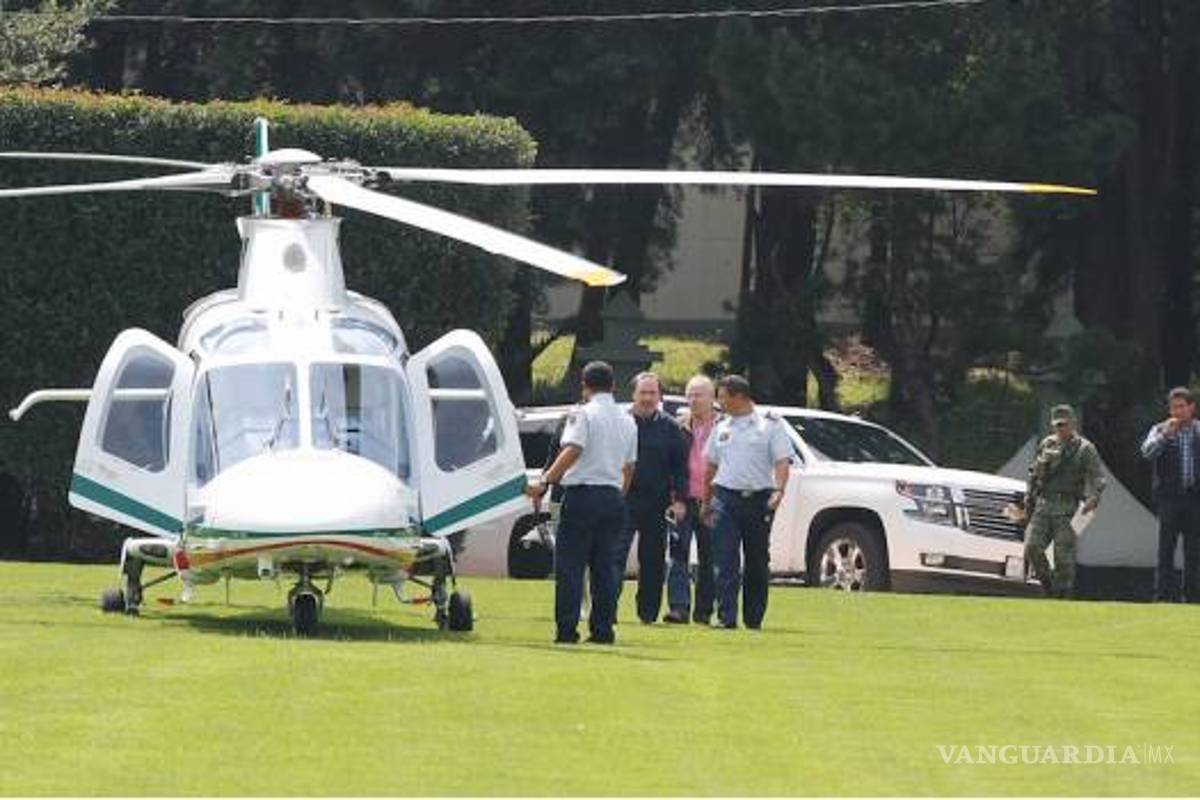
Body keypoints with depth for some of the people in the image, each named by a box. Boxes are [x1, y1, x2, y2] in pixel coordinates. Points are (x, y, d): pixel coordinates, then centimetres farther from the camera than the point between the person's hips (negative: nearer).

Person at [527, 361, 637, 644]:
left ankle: (566, 630, -9)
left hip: (583, 493, -6)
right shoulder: (627, 421, 14)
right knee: (604, 565, 10)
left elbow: (572, 451, -21)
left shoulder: (583, 414, -7)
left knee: (569, 566, -4)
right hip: (613, 497, 6)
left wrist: (545, 482, -25)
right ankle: (602, 629, 8)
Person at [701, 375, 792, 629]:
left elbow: (782, 461, -5)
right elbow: (711, 466, 22)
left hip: (759, 499, -2)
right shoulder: (721, 428, 15)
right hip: (726, 497, 2)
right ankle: (726, 617, -13)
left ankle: (754, 618, 13)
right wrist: (706, 500, 20)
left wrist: (779, 491, -21)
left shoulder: (770, 425, 2)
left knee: (757, 562, 5)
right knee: (725, 561, -9)